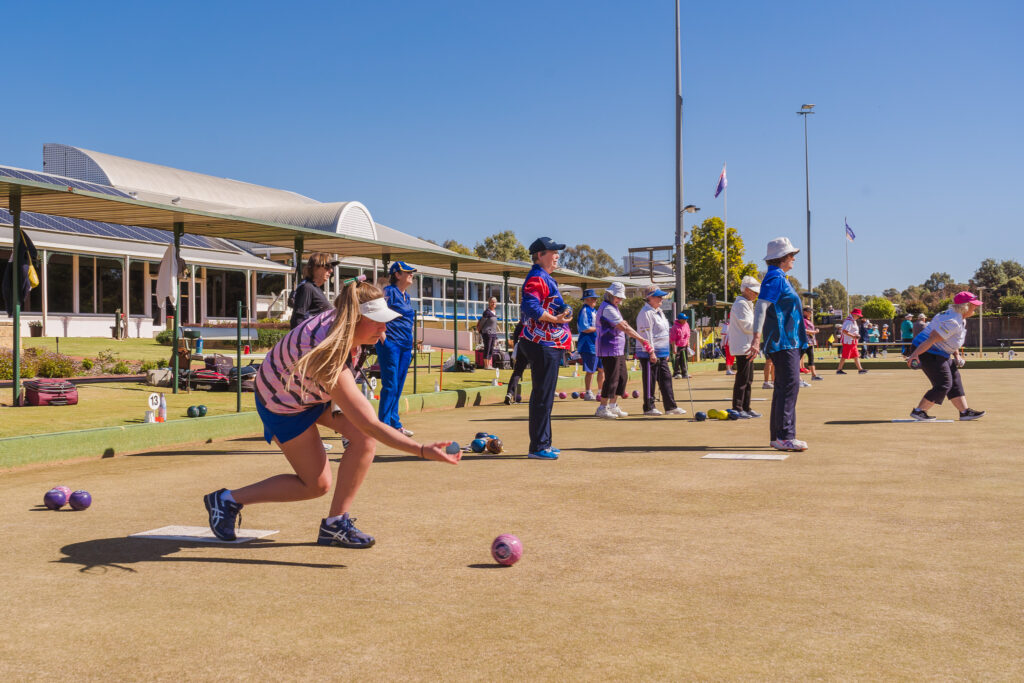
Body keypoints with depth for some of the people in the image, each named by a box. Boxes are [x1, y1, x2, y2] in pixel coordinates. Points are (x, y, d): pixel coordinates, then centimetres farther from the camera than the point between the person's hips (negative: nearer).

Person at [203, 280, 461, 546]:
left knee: (363, 439, -15)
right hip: (283, 405, -7)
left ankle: (336, 522, -4)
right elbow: (369, 424, -44)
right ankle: (228, 499, 12)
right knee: (317, 484, -2)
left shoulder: (339, 318, -19)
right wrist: (422, 451, -49)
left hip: (314, 392, 8)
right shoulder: (329, 360, -42)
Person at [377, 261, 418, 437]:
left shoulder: (406, 295, 17)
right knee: (390, 386, -9)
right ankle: (383, 425, -4)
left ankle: (395, 424, 16)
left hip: (406, 346, 8)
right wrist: (383, 338, -18)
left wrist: (412, 337, 16)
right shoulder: (389, 291, -8)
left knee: (398, 387, 11)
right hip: (391, 344, -8)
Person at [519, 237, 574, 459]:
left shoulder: (547, 279, 21)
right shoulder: (537, 278, -12)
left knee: (544, 396, 14)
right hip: (543, 345, -11)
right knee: (543, 397, -8)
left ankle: (543, 444, 21)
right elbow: (530, 306, -26)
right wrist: (556, 319, -22)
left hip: (550, 345, 11)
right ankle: (538, 447, -5)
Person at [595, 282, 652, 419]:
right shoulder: (607, 308, -16)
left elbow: (623, 325, 16)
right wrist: (641, 339, -19)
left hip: (618, 350, 11)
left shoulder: (613, 307, 19)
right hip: (609, 350, -11)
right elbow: (624, 327, -20)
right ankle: (602, 408, -1)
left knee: (623, 376, 13)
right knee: (612, 378, -8)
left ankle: (613, 406, 20)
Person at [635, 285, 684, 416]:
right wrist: (651, 352, -21)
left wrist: (666, 352, 21)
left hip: (661, 354, 9)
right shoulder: (646, 313, -12)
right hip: (649, 354, -9)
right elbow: (646, 334, -18)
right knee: (650, 381, -2)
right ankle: (648, 408, 5)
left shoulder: (659, 312, 18)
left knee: (666, 379, 8)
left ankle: (670, 406, 12)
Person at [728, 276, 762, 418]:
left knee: (748, 379, 13)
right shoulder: (741, 304, -12)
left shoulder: (747, 304, 22)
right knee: (742, 378, -10)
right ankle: (737, 409, -7)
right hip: (743, 347, -11)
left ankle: (746, 408, 18)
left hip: (747, 347, 11)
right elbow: (748, 326, -17)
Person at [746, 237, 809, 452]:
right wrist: (756, 338, -33)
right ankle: (785, 436, -16)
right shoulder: (775, 278, -11)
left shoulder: (779, 278, 21)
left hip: (788, 342, 11)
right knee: (790, 385, -14)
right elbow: (761, 306, -22)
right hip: (783, 342, -11)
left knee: (784, 387, 10)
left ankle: (778, 437, 12)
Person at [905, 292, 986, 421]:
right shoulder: (953, 322, -24)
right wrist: (915, 354, -35)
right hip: (928, 352, -11)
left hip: (940, 354, 11)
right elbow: (932, 339, -30)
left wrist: (957, 355, 9)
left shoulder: (961, 319, 10)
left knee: (955, 381, 12)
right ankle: (918, 411, -4)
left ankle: (965, 411, 18)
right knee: (943, 384, -10)